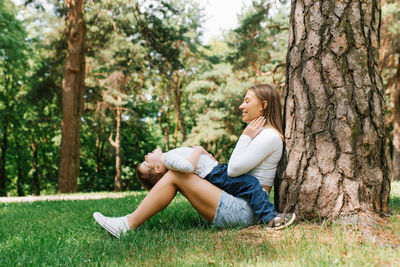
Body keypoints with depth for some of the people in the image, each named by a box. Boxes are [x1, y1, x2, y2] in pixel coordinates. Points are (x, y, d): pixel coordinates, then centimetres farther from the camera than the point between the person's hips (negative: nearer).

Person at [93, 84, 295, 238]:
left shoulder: (270, 136, -11)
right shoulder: (259, 134, 21)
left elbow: (234, 169, -16)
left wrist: (245, 137, -8)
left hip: (243, 212, -10)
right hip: (239, 207, 10)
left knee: (176, 175, -13)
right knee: (174, 174, 6)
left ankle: (130, 225, -9)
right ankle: (129, 222, 1)